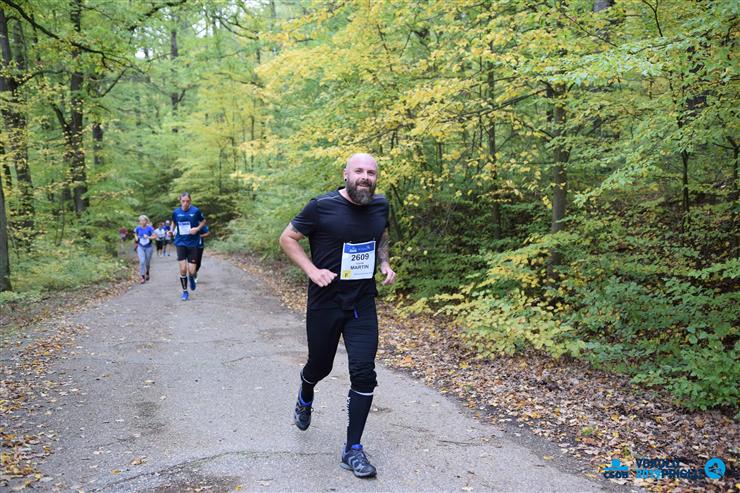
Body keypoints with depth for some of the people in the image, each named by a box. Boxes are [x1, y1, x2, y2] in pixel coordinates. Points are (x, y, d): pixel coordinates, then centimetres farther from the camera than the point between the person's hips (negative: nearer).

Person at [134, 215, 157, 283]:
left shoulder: (149, 228, -11)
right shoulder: (138, 228, -3)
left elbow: (155, 236, -14)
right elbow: (135, 233, 18)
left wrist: (148, 237, -27)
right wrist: (136, 238, -1)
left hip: (148, 247, -1)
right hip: (140, 247, 1)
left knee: (147, 262, 12)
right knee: (142, 261, -14)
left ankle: (147, 274, 41)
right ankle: (143, 277, -9)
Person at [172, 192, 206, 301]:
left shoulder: (196, 211, -7)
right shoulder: (176, 212, 0)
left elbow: (203, 221, 8)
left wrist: (197, 228, -9)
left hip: (193, 243, -1)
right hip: (180, 243, 1)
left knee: (191, 271, -4)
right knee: (183, 269, -6)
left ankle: (192, 279, 34)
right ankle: (185, 292, 13)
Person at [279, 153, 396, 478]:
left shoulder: (380, 205, 1)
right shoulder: (322, 206, -14)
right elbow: (287, 238, -5)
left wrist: (385, 264, 3)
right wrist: (312, 270, -17)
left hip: (363, 305, 3)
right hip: (325, 303, -2)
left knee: (363, 373, -6)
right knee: (320, 366, 15)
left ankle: (353, 449, 9)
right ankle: (305, 399, 53)